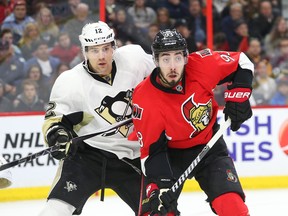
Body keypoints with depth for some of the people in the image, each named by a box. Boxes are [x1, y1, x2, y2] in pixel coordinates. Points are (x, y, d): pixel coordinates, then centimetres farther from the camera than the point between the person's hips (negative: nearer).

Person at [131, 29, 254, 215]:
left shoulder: (202, 64, -22)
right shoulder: (145, 99, -25)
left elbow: (241, 63, -5)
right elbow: (151, 149, -19)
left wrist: (238, 96, -14)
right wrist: (157, 187, -28)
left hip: (209, 146, 2)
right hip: (171, 153, -2)